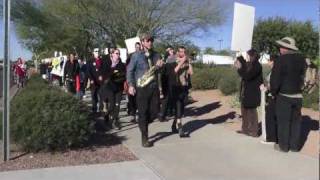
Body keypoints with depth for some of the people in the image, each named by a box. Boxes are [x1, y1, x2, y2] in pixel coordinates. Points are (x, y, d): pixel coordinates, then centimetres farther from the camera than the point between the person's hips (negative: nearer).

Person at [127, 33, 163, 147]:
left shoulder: (156, 55, 11)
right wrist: (131, 85, -8)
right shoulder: (136, 55, -1)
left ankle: (142, 125, 32)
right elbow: (130, 70, 1)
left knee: (155, 111, 3)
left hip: (154, 87, 4)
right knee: (143, 113, 0)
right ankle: (144, 138, 10)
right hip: (141, 87, -4)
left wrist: (160, 66, -5)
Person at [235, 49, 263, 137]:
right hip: (245, 92, 9)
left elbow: (247, 76, -25)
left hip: (252, 93, -9)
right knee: (244, 111, 16)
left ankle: (254, 131, 11)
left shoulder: (257, 66, -17)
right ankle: (245, 128, 28)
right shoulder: (249, 64, 9)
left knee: (251, 111, 0)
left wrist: (239, 68, -18)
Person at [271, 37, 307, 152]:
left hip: (284, 96, -6)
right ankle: (295, 146, 20)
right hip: (298, 96, 6)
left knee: (283, 121, 5)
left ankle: (283, 146, 13)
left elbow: (275, 79, -14)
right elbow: (302, 77, 7)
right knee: (296, 121, 13)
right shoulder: (302, 60, 5)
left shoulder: (281, 59, -16)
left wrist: (274, 92, -2)